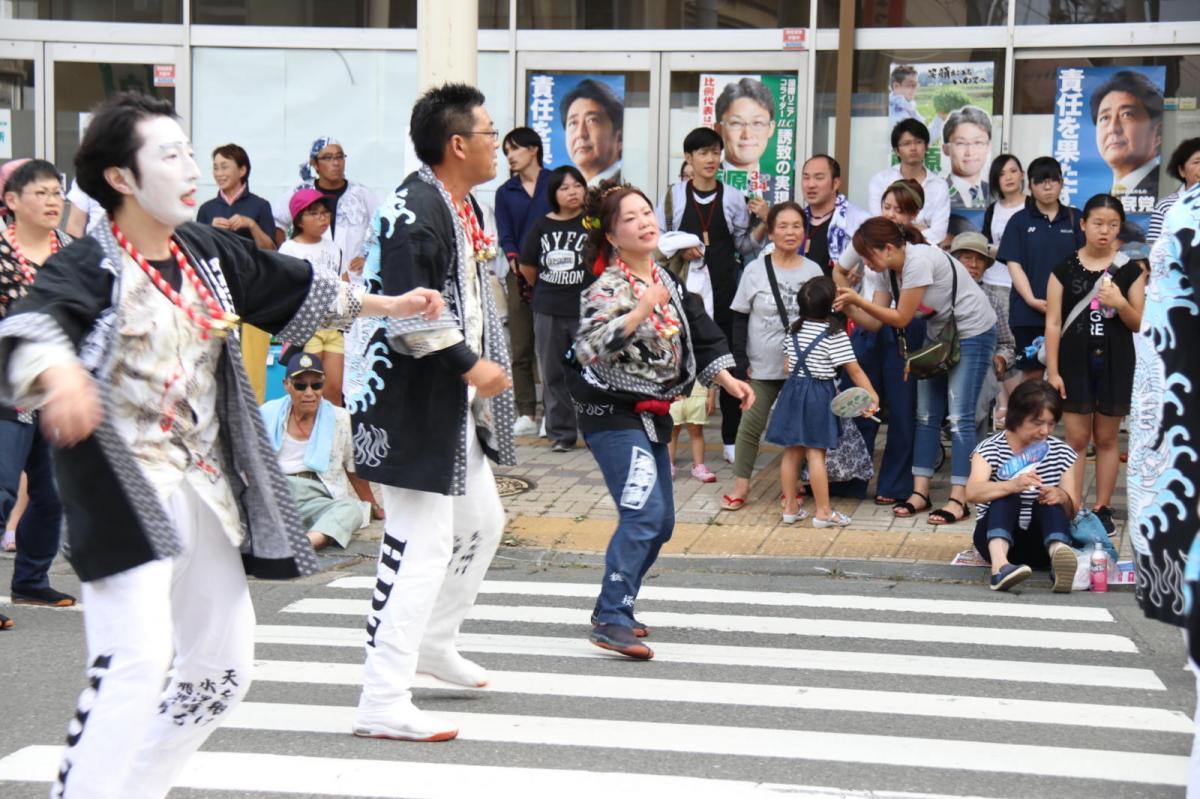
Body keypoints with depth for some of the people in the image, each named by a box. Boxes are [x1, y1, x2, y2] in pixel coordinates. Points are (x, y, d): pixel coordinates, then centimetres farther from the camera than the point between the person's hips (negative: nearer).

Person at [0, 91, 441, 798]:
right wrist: (59, 371, -56)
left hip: (205, 488, 8)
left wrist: (388, 305, 27)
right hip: (124, 491, -8)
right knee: (137, 659, -22)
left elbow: (295, 287, 22)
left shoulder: (207, 252, 7)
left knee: (224, 667, 12)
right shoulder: (91, 266, -15)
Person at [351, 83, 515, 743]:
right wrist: (468, 364, -20)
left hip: (455, 402, 11)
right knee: (422, 544, -10)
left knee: (482, 521, 22)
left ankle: (434, 643, 41)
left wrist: (483, 365, 18)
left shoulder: (463, 207, 13)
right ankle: (384, 701, -7)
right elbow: (407, 314, -27)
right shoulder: (412, 211, -20)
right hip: (411, 404, -11)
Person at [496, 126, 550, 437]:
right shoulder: (505, 192, 14)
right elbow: (505, 237, 6)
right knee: (520, 348, -1)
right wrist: (515, 262, -14)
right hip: (520, 276, 3)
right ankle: (526, 414, 2)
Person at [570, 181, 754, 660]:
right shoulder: (607, 287, -15)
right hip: (614, 416, -9)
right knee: (643, 514, -20)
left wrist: (728, 380, 13)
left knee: (660, 522, 12)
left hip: (652, 416, 9)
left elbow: (699, 336, 20)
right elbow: (589, 349, -30)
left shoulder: (667, 282, 10)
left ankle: (614, 609, 22)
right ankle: (611, 621, -19)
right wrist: (640, 311, -33)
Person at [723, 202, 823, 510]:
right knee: (751, 425, -2)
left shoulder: (813, 271, 2)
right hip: (763, 366, -1)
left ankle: (794, 484, 21)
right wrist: (742, 360, -5)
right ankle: (740, 486, 6)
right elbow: (740, 319, 1)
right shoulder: (755, 270, -2)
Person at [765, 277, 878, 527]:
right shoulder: (834, 334, -13)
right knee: (816, 454, -4)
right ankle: (823, 512, 2)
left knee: (792, 451, 10)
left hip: (793, 391, 6)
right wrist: (872, 396, -7)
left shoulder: (794, 329, 6)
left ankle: (790, 507, 17)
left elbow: (788, 366, 10)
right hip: (819, 394, -6)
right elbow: (854, 370, -12)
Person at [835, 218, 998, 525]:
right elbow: (875, 322, -7)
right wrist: (849, 307, -23)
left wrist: (858, 299, -25)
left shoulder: (919, 260, -28)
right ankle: (920, 492, 10)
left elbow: (901, 318, -24)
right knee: (926, 415, 5)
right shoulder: (886, 270, -2)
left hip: (973, 334, -9)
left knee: (959, 417, -11)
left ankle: (958, 499, -9)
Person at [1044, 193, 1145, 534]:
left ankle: (1102, 508, 16)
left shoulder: (1129, 270, 1)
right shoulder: (1064, 269, -1)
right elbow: (1053, 322, -2)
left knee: (1106, 438, 8)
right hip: (1075, 361, -1)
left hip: (1114, 362, 1)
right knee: (1076, 438, 1)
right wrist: (1052, 370, -6)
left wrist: (1121, 304, -18)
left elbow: (1139, 324, 3)